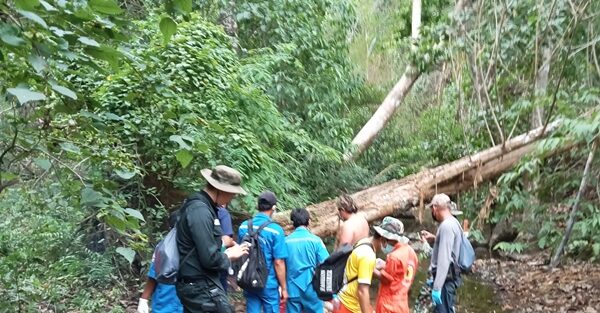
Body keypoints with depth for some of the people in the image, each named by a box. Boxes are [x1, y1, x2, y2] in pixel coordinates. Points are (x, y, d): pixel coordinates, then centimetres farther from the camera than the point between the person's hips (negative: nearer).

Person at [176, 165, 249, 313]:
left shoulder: (199, 205, 12)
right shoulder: (200, 210, -20)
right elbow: (209, 259, -22)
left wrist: (227, 251, 9)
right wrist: (229, 255, -5)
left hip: (194, 285, 10)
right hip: (202, 287, -10)